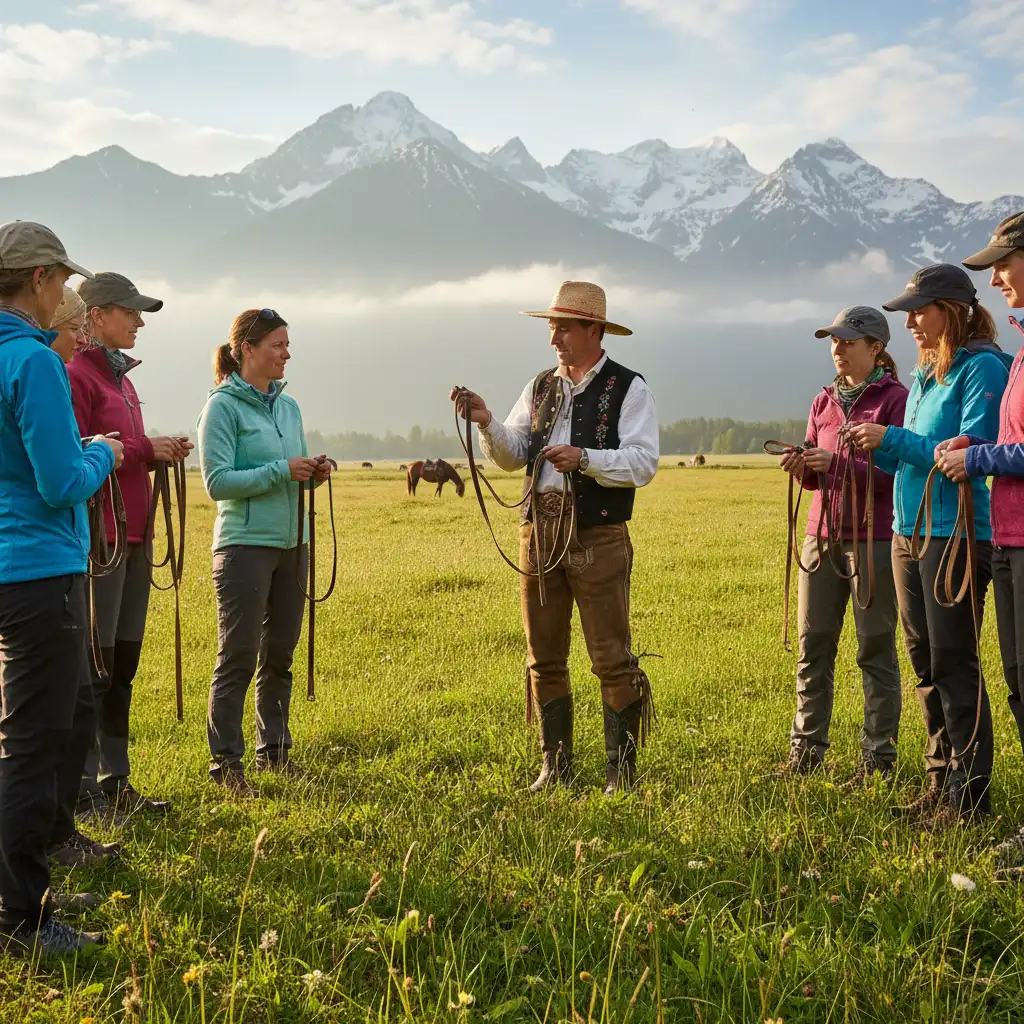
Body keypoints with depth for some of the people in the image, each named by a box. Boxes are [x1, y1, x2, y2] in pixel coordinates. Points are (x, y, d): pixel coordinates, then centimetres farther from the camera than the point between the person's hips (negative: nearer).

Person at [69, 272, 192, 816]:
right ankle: (84, 788, 5)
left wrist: (158, 450, 2)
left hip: (133, 536, 9)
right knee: (93, 667, -3)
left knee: (123, 663, 12)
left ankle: (115, 783, 20)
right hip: (98, 537, -9)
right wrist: (144, 450, -16)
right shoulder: (75, 375, -10)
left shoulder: (118, 374, 17)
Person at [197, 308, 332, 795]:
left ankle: (274, 750, 24)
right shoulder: (223, 406, -8)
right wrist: (281, 470, -19)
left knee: (280, 654, 13)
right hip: (244, 545, -7)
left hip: (291, 543, 7)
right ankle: (226, 762, 3)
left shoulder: (288, 405, 12)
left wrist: (314, 472, -2)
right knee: (239, 656, -4)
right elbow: (217, 481, -15)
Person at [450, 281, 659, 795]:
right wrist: (487, 424, -7)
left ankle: (621, 769, 8)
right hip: (540, 534, 6)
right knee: (544, 659, 10)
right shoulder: (541, 387, 15)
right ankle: (556, 767, 21)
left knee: (612, 659, -2)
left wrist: (584, 458, -23)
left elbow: (643, 463, -11)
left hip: (598, 537, -5)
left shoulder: (629, 388, -2)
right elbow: (511, 456, 11)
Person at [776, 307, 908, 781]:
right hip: (822, 534, 6)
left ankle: (878, 757, 9)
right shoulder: (824, 401, 14)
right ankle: (805, 750, 12)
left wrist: (837, 463, -21)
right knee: (813, 645, 5)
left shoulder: (895, 399, -4)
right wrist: (801, 467, -5)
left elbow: (899, 472, -10)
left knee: (876, 649, 1)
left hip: (874, 539, -5)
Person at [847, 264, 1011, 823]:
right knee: (926, 665, 12)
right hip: (908, 532, 9)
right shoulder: (923, 376, 16)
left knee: (953, 665, -5)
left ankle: (969, 793, 3)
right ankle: (941, 782, 22)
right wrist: (878, 451, 2)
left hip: (955, 534, -9)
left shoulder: (982, 368, -10)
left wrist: (892, 439, -17)